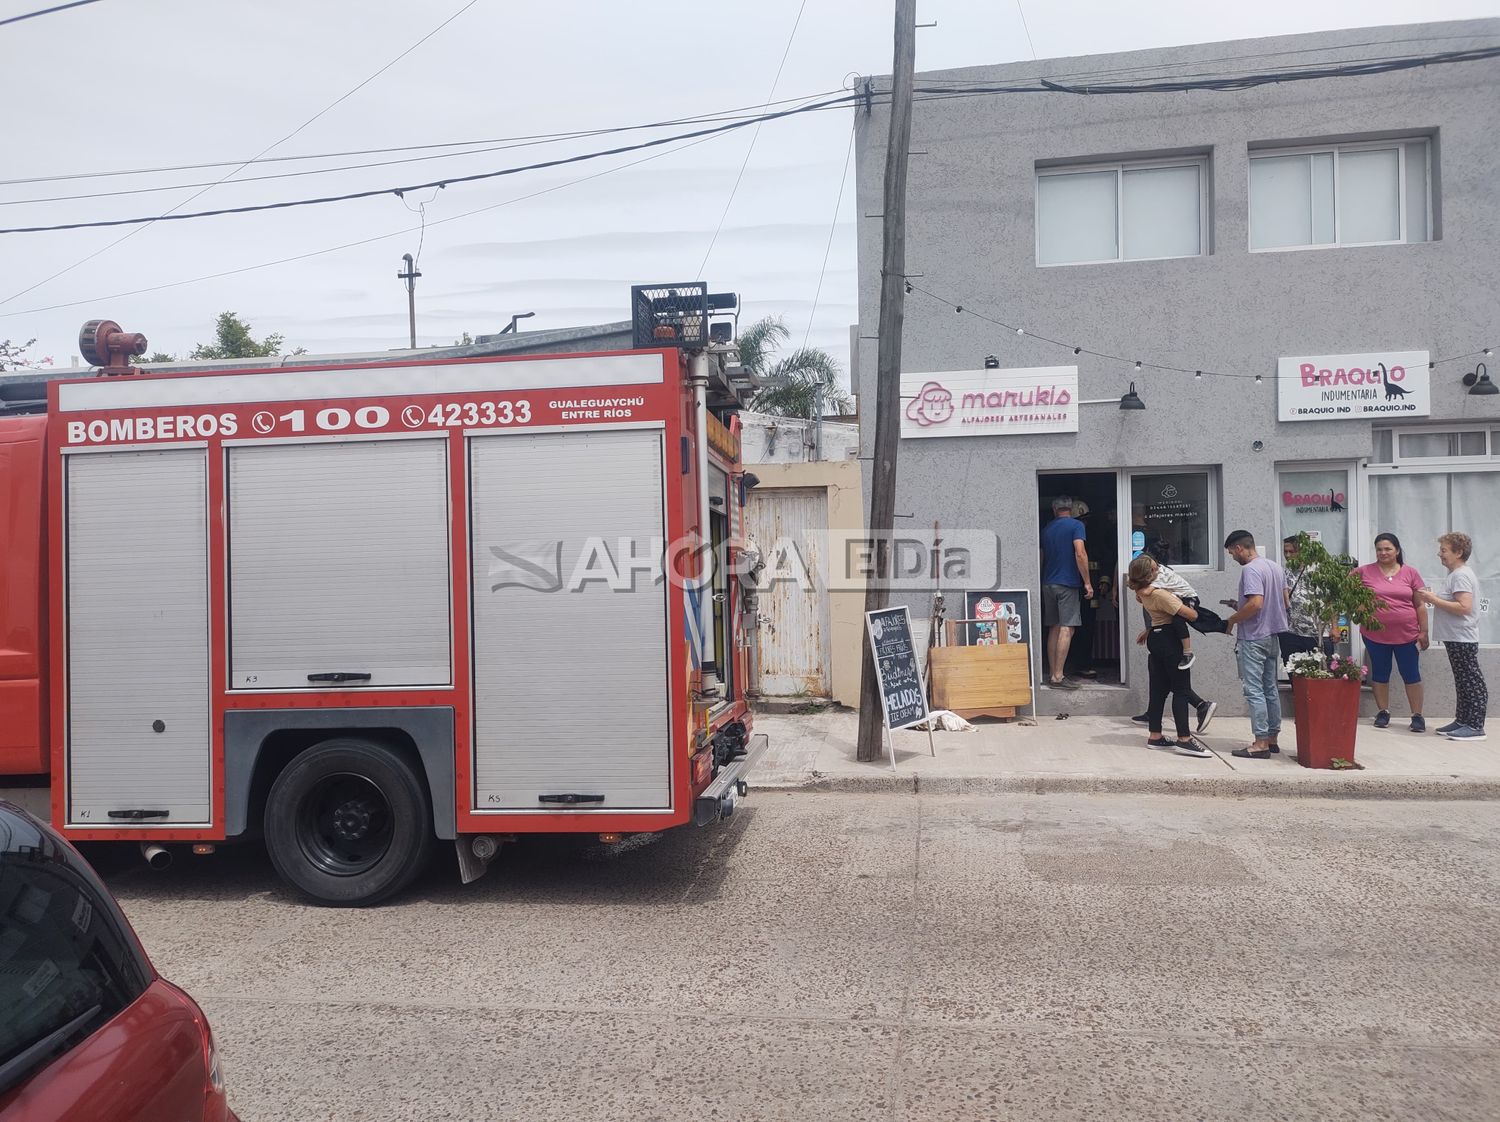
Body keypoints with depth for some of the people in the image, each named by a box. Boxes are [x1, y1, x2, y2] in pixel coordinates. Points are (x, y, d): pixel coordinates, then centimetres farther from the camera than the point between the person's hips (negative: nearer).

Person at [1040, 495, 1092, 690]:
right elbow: (1080, 554, -15)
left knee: (1054, 629, 11)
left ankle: (1052, 673, 12)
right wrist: (1087, 582, -11)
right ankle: (1058, 676, -13)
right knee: (1066, 628, -8)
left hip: (1048, 583, 6)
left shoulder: (1046, 529, 13)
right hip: (1068, 583, -6)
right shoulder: (1076, 525, -4)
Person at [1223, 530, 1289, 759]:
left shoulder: (1250, 570, -17)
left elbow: (1256, 603, -27)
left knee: (1254, 691, -5)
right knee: (1270, 689, 14)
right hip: (1273, 636, 10)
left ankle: (1261, 743, -4)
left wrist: (1233, 619, -14)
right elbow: (1285, 602, 17)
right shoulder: (1276, 567, 12)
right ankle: (1272, 738, 21)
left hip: (1253, 639, -9)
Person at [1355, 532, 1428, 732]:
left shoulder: (1410, 573, 2)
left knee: (1411, 675, 5)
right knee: (1379, 674, 11)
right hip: (1376, 635, 0)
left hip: (1407, 634, 0)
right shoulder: (1364, 572, -1)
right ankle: (1383, 712, 23)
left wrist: (1424, 631, 2)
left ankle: (1417, 715, 14)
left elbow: (1420, 605, 4)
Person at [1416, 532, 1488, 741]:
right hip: (1456, 638, 11)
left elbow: (1464, 607, -26)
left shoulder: (1461, 575, -16)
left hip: (1462, 639, -11)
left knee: (1471, 681, -7)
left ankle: (1476, 727, -5)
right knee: (1463, 681, 14)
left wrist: (1434, 600, -21)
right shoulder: (1455, 574, 16)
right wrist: (1434, 598, 6)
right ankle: (1462, 721, 21)